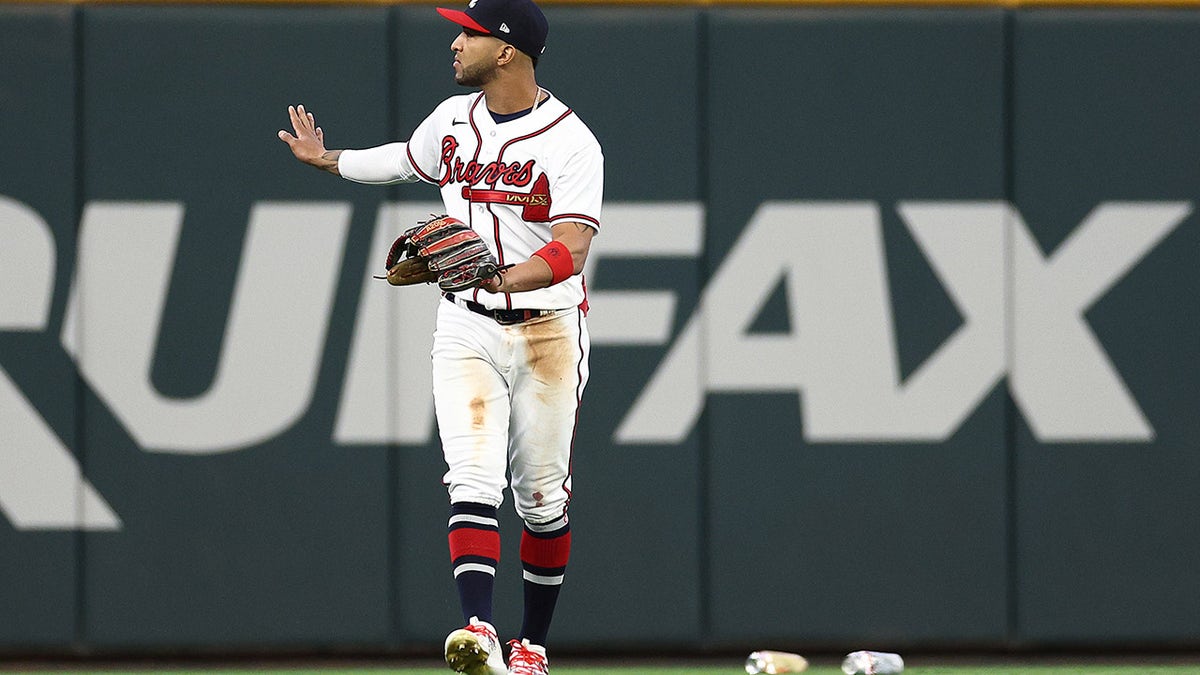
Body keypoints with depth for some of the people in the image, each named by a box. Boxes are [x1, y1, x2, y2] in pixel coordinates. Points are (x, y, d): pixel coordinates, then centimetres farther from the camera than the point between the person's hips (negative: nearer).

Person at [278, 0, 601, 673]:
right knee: (474, 482, -16)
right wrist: (329, 159, 36)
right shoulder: (453, 119, 5)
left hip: (548, 332, -3)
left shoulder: (571, 143, -15)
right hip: (467, 328, 3)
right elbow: (407, 160, 29)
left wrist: (501, 279, -41)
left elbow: (571, 250, -26)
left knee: (543, 499, 7)